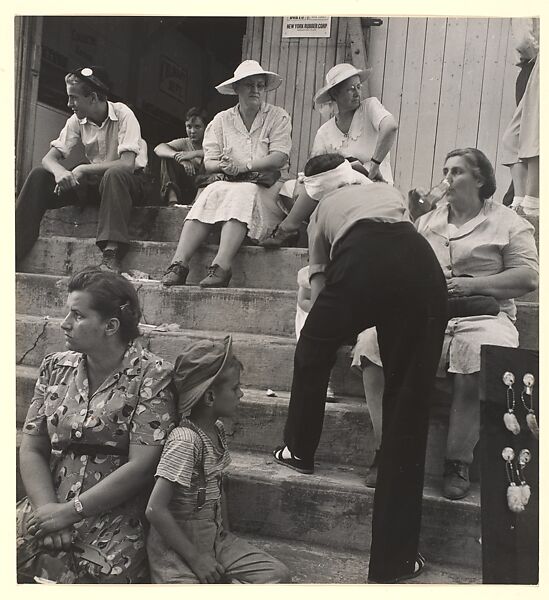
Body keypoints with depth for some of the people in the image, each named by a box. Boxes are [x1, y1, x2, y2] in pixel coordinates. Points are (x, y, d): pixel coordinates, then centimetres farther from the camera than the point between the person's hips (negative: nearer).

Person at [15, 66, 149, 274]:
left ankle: (111, 254, -44)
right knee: (39, 176, -12)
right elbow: (49, 158, -4)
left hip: (129, 182, -5)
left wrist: (82, 169, -26)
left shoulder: (123, 115, -17)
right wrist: (59, 171, -29)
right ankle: (15, 247, -14)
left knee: (114, 174, -40)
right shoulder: (77, 121, -1)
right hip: (94, 180, 5)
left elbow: (127, 165, -27)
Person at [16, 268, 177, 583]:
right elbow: (32, 449, 6)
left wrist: (70, 511, -12)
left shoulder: (153, 375, -9)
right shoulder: (55, 367, 8)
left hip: (115, 518, -3)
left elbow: (142, 465, -14)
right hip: (49, 509, 4)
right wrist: (48, 508, -10)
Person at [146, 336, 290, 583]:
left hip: (214, 538, 8)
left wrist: (227, 534, 4)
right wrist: (195, 558, -20)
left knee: (278, 575, -4)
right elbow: (155, 509, -25)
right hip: (176, 547, -7)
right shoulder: (185, 440, -24)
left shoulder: (217, 429, 3)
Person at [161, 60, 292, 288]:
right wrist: (223, 166, -18)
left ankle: (221, 267, -47)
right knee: (212, 191, -29)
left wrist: (242, 166, -18)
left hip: (266, 188, -2)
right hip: (229, 185, 2)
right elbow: (209, 163, 5)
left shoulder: (278, 117, 7)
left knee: (242, 193, -34)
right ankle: (179, 263, -39)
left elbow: (279, 158, -8)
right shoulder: (222, 120, 14)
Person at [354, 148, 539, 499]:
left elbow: (528, 276, 0)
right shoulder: (427, 221, 26)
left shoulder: (507, 223, 13)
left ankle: (458, 462, -23)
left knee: (479, 353, -38)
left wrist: (472, 285, -11)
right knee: (372, 342, -26)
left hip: (483, 313, -3)